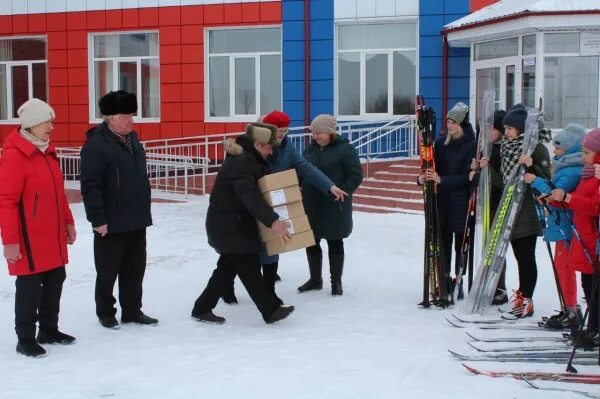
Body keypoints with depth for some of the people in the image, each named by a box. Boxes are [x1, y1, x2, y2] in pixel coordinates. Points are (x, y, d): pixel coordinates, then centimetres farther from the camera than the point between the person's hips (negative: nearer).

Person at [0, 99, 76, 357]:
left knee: (55, 281, 15)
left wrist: (68, 222, 17)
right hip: (30, 240, -8)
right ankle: (25, 338, 13)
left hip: (53, 237, 8)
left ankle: (49, 330, 29)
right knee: (30, 287, 0)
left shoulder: (47, 152, 12)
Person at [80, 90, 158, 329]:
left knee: (135, 269, 14)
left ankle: (132, 311, 26)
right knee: (108, 271, 6)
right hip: (111, 224, -8)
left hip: (137, 221, 8)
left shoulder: (133, 140, 13)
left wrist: (143, 211, 20)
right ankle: (105, 313, 21)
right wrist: (98, 219, -21)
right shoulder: (96, 145, -14)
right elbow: (90, 186, -19)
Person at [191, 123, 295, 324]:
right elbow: (251, 197, -33)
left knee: (228, 267, 15)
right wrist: (272, 221, -41)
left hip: (234, 224, 11)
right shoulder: (239, 163, -22)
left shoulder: (247, 160, 12)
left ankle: (202, 308, 22)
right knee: (250, 267, -7)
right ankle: (271, 310, -3)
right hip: (228, 226, -11)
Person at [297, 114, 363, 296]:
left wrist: (343, 192, -21)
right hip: (311, 205, 6)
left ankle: (336, 282, 19)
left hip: (334, 206, -5)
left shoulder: (345, 148, -10)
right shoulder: (311, 148, 7)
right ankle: (315, 279, 29)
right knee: (311, 242, 12)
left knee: (334, 243, 7)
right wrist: (299, 187, 1)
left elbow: (356, 175, -10)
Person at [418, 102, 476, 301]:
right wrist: (423, 177, -11)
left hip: (462, 202, -4)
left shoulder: (471, 145, -8)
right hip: (442, 200, 4)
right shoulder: (441, 143, 7)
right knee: (443, 242, 7)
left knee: (461, 245, 2)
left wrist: (442, 180, -22)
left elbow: (467, 177, -13)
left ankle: (458, 283, 10)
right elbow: (434, 167, 10)